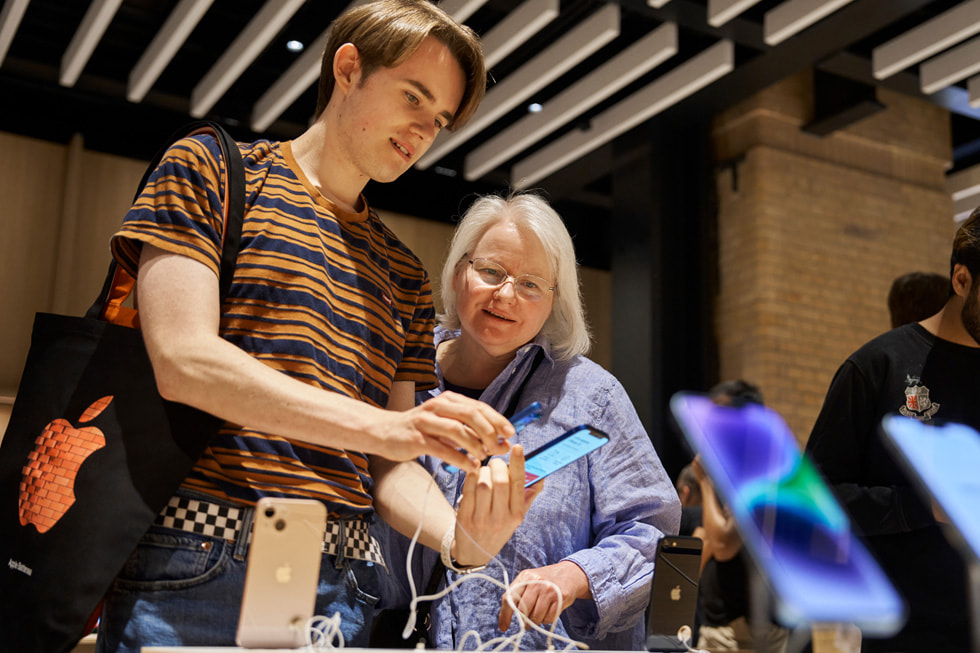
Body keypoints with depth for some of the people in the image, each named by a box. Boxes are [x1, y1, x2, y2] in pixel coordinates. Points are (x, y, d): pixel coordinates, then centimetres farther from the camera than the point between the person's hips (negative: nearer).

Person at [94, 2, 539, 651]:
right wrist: (384, 426, -19)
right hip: (194, 570, -4)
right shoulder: (212, 170, 3)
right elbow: (182, 361, -12)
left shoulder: (404, 274, 17)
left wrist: (457, 536, -10)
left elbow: (391, 466, 12)